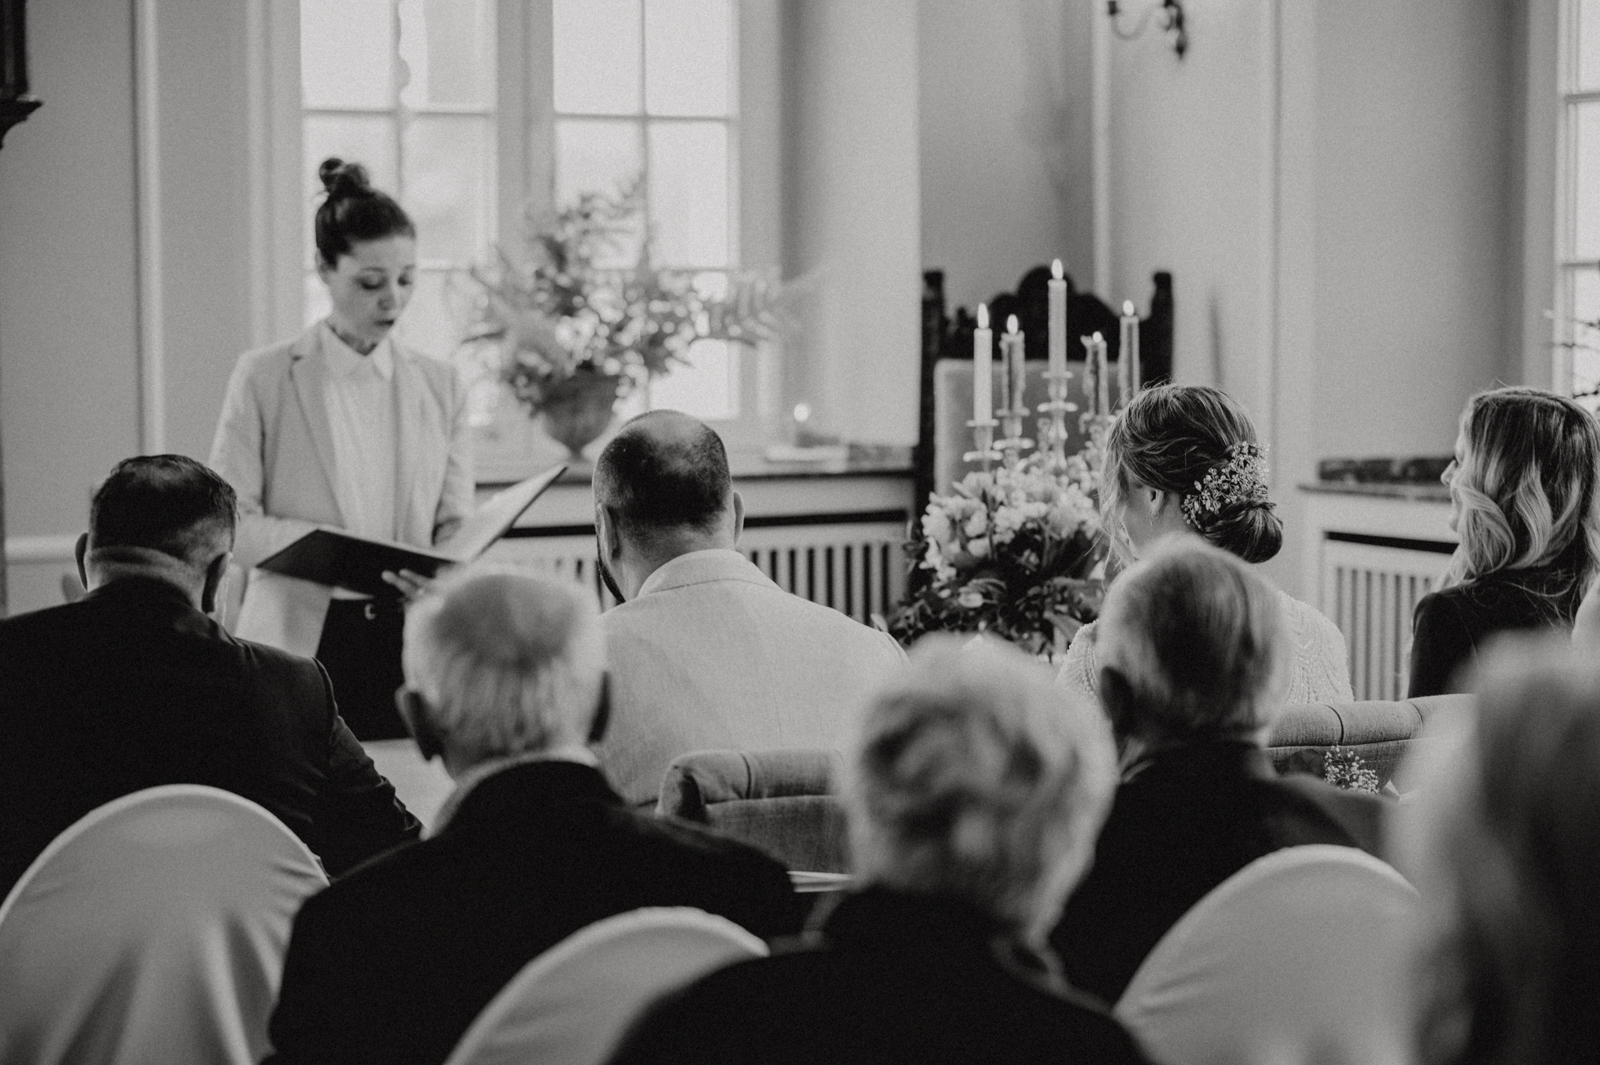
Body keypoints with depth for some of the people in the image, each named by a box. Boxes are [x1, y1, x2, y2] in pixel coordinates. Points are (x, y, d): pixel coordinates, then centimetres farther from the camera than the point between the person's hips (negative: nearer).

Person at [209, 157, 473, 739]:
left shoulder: (440, 386, 10)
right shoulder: (264, 378, 1)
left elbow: (456, 523, 9)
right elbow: (229, 523, -4)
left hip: (411, 642, 3)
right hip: (301, 641, -2)